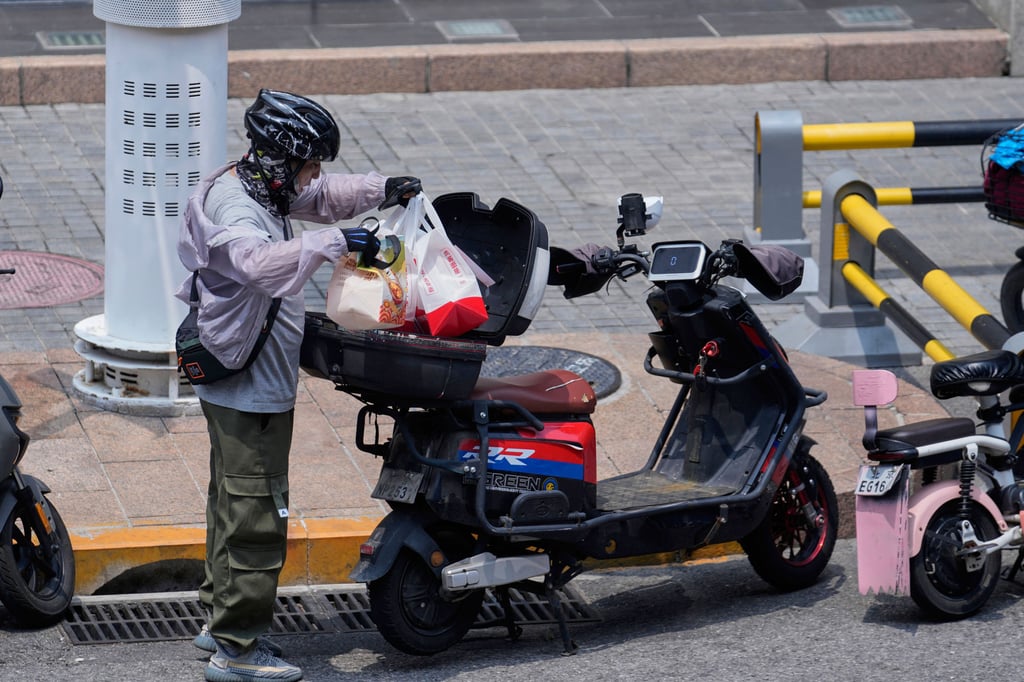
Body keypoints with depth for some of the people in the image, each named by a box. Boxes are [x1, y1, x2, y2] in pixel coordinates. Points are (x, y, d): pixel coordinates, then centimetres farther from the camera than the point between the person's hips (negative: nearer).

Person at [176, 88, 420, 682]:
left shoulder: (257, 188, 6)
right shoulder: (234, 210, -25)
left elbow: (321, 197, 23)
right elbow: (261, 262, -46)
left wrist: (382, 190, 9)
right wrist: (333, 243, -50)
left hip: (241, 386, 11)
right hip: (250, 390, -11)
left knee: (235, 503, 20)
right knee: (257, 512, -7)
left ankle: (221, 619, 31)